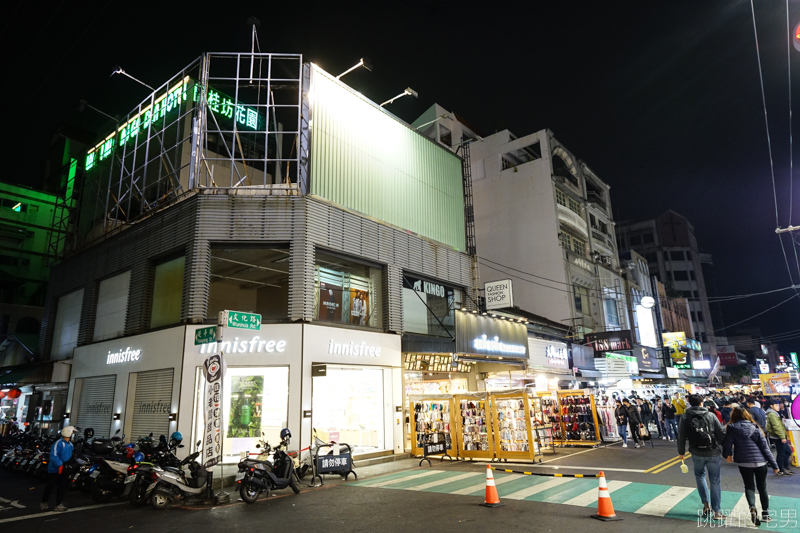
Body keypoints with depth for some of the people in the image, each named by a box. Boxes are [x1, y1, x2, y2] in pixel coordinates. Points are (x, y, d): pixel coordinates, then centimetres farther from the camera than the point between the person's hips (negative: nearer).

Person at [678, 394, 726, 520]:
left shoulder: (685, 417, -1)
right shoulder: (711, 415, -3)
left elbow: (681, 436, 0)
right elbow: (721, 434, -4)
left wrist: (681, 451, 12)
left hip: (697, 453, 0)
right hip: (713, 453, 0)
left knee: (700, 476, 24)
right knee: (714, 481, 8)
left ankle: (706, 504, 17)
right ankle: (717, 511, 11)